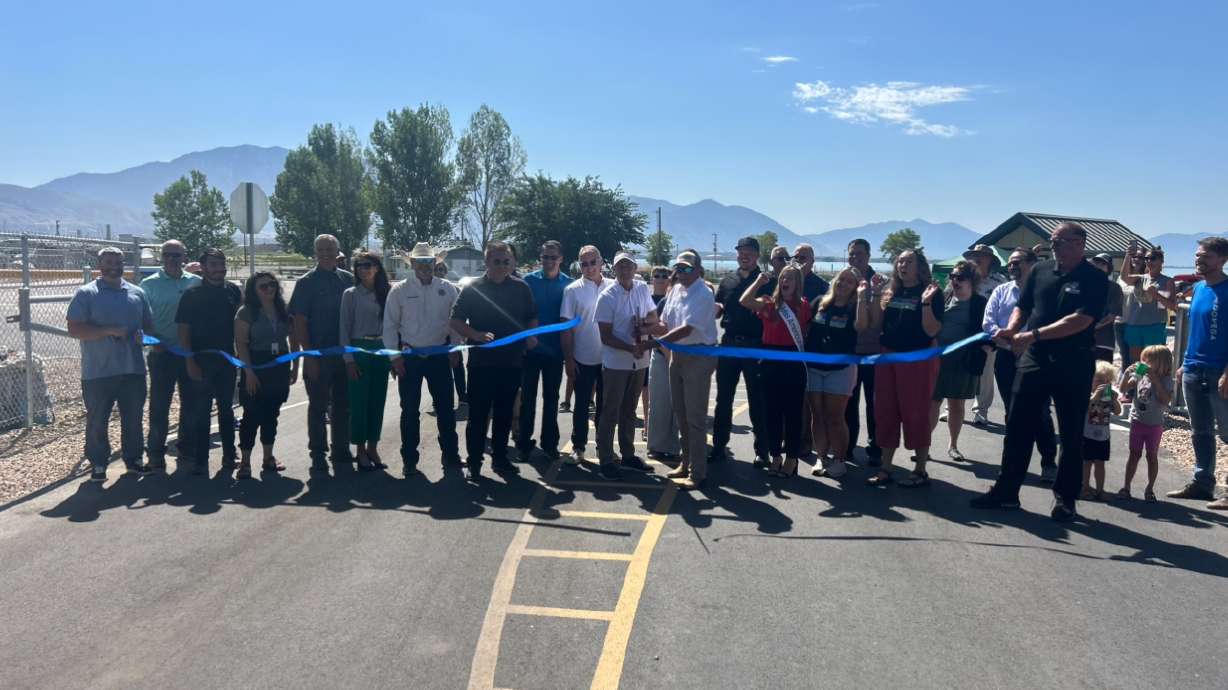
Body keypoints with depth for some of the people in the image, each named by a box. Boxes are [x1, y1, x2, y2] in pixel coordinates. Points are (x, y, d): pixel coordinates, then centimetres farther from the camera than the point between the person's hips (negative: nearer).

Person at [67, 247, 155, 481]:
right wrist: (109, 331, -19)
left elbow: (148, 324, 18)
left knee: (133, 418, 12)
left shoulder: (137, 293, 11)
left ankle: (133, 458, 25)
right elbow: (74, 330, -10)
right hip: (98, 372, -4)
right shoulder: (86, 294, -3)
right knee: (97, 421, 4)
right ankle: (98, 464, 15)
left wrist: (142, 334, -5)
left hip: (133, 369, 4)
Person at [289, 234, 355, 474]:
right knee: (318, 406, 4)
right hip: (318, 356, -3)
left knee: (343, 405, 12)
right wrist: (309, 356, -12)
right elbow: (299, 323, -6)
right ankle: (318, 455, 12)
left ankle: (341, 450, 23)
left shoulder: (348, 279, 5)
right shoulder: (307, 282, -4)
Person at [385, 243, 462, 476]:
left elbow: (456, 322, 5)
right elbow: (390, 325, -1)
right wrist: (395, 356, -5)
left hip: (440, 355, 1)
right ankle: (409, 460, 18)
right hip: (409, 356, -1)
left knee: (445, 407, 7)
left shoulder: (448, 289, 0)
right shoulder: (399, 290, -3)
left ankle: (450, 454, 21)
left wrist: (455, 351, 1)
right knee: (410, 410, 7)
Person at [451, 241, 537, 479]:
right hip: (481, 362, -3)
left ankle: (500, 458, 25)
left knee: (504, 414, 13)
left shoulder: (521, 288, 5)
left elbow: (532, 318, 14)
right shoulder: (473, 289, -2)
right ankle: (474, 462, 11)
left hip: (512, 362, 3)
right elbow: (456, 321, -3)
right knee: (477, 415, 2)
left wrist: (531, 336, -6)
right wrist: (477, 335, -19)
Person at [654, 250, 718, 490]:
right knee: (681, 414, 17)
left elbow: (686, 330, -24)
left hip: (698, 357, -8)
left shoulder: (703, 294, -16)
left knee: (695, 417, -3)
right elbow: (665, 325, 10)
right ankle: (686, 463, 31)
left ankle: (697, 472, 5)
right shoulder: (675, 290, 7)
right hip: (677, 355, 8)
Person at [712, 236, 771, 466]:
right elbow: (716, 311, 14)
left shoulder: (766, 281, 1)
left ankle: (761, 450, 11)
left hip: (755, 346, -4)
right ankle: (719, 446, 17)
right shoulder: (727, 281, 12)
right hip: (729, 343, 4)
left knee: (757, 400, 3)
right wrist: (716, 308, -7)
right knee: (723, 398, 8)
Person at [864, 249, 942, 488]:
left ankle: (921, 471, 13)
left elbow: (932, 331, -13)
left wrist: (926, 302, -25)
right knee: (885, 413, 7)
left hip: (918, 359, -5)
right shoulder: (890, 293, 10)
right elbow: (876, 325, 8)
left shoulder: (930, 292, -6)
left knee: (915, 414, 1)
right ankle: (885, 468, 16)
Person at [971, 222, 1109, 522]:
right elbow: (1022, 307, 14)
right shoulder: (1040, 270, 9)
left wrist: (1035, 334, -24)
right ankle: (1006, 491, 16)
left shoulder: (1094, 279, -7)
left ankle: (1065, 499, 18)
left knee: (1071, 435, 7)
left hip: (1073, 365, -4)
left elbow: (1081, 320, -19)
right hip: (1033, 360, 4)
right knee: (1018, 428, 6)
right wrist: (1012, 329, -7)